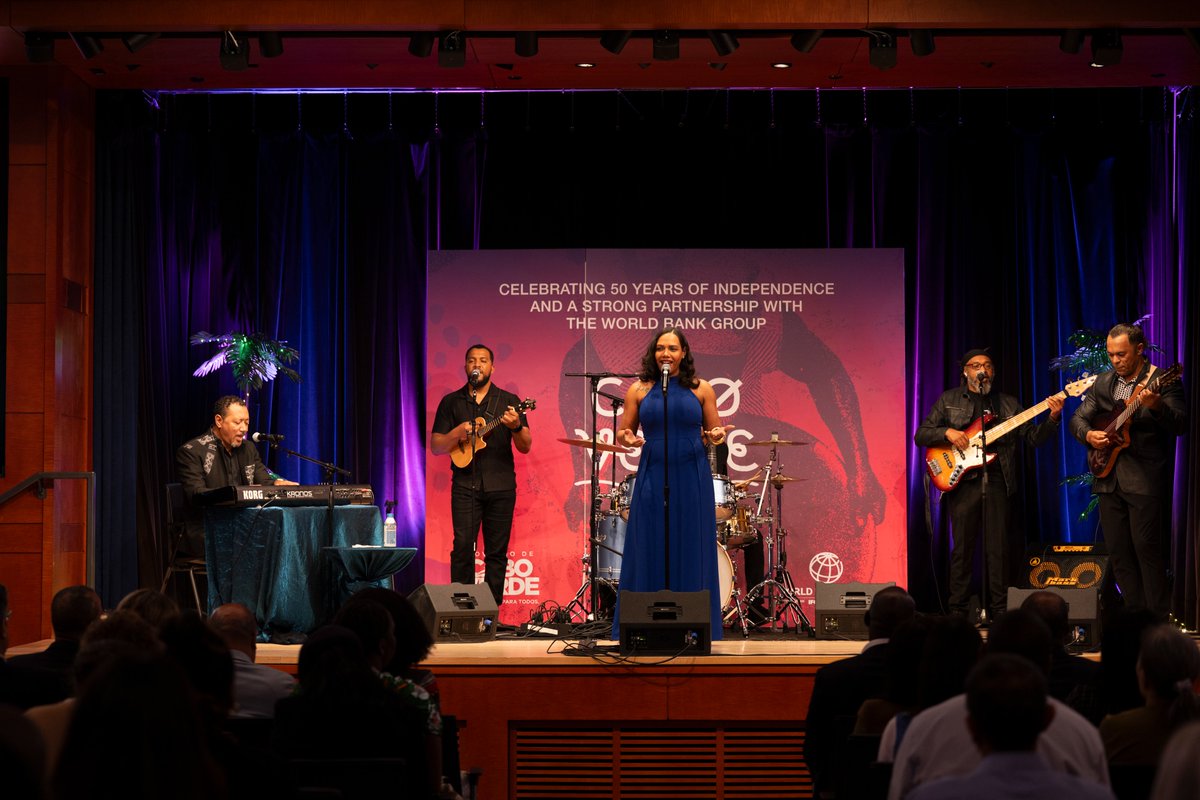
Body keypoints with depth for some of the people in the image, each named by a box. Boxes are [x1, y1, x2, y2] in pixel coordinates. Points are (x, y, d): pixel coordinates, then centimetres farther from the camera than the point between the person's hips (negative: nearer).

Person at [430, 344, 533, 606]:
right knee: (463, 546, -12)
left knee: (497, 551, 1)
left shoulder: (508, 401, 9)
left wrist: (516, 426, -17)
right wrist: (456, 434, -12)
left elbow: (525, 447, 4)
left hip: (501, 486, 0)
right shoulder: (451, 402, 11)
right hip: (465, 486, 0)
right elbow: (435, 447, 8)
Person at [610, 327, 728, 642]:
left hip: (692, 479, 0)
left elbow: (715, 432, 10)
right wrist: (627, 439, -12)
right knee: (649, 551, 1)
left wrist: (716, 436, -12)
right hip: (653, 479, 0)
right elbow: (623, 433, 10)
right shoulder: (639, 390, 5)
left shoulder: (701, 389, 5)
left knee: (691, 551, 2)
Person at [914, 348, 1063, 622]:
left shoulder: (1008, 403, 14)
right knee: (963, 548, -2)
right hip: (962, 481, -2)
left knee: (998, 550, 1)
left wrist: (1052, 419, -8)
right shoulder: (948, 400, 10)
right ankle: (957, 612, 4)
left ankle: (998, 612, 7)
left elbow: (1033, 437, 9)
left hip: (998, 483, 2)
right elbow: (920, 435, 7)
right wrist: (947, 432, -11)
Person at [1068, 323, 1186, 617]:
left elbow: (1181, 424, -16)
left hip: (1145, 479, -6)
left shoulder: (1162, 381, -6)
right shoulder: (1103, 383, 14)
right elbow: (1078, 418, 16)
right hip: (1109, 478, 7)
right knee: (1118, 552, 7)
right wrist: (1088, 434, -5)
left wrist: (1156, 406, -35)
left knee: (1147, 549, -9)